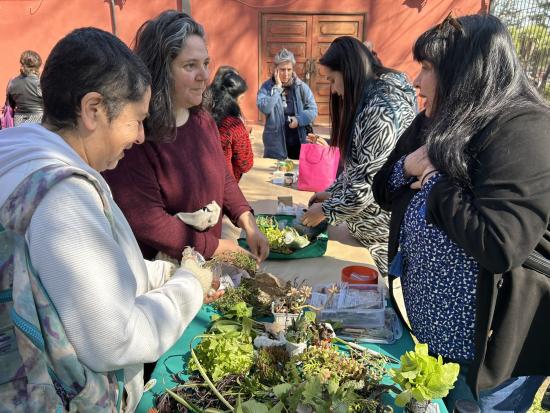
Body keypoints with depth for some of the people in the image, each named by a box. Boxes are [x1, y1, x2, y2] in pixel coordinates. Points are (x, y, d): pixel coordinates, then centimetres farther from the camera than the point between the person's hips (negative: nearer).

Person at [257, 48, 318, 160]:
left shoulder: (301, 86, -1)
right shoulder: (267, 86, -4)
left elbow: (313, 110, -3)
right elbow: (264, 108, -20)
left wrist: (299, 119, -20)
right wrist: (277, 87, -16)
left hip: (299, 142, 1)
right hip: (275, 144, -1)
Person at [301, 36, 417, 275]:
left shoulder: (380, 109, -22)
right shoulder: (370, 101, 9)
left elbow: (369, 183, -23)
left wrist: (326, 211, -11)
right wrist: (331, 192, 10)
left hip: (381, 232, -9)